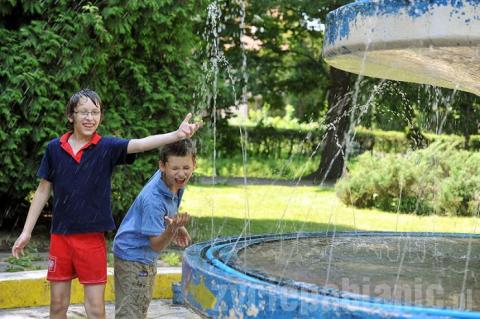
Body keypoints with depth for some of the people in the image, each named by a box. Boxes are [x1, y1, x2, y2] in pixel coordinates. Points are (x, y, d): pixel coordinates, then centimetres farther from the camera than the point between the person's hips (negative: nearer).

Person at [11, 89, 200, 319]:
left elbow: (140, 143, -22)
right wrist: (26, 231, 9)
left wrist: (176, 135, -39)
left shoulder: (107, 147, -5)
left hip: (92, 237, -2)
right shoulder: (54, 148, 1)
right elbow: (43, 191, 9)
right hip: (60, 236, 2)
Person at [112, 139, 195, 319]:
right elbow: (157, 245, -29)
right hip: (133, 257, -9)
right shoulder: (153, 199, -32)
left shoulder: (176, 181, -7)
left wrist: (178, 227, 6)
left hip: (146, 257, 9)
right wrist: (172, 228, -48)